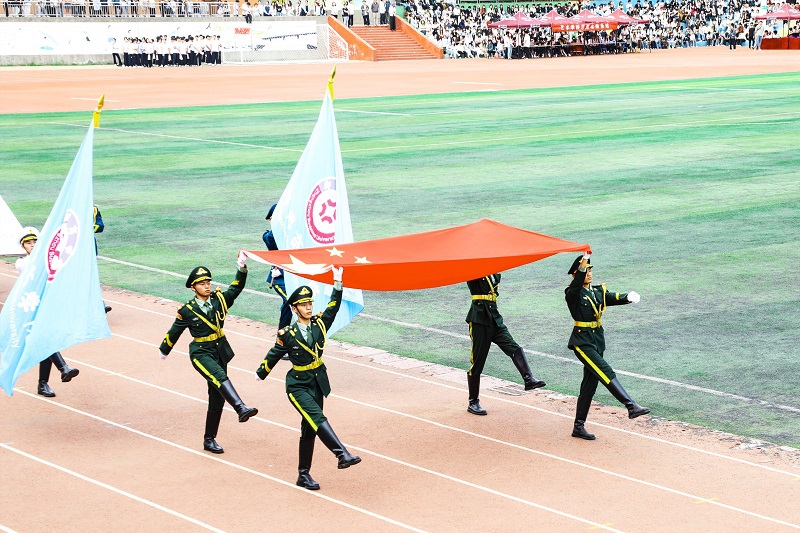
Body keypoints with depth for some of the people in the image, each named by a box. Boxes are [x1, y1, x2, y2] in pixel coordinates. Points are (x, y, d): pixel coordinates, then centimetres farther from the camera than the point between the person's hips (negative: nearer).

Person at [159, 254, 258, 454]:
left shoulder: (219, 299, 1)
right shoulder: (187, 310, -7)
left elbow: (236, 288, -6)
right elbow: (174, 332, 6)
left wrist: (242, 269, -23)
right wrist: (164, 350, 20)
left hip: (220, 352, 5)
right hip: (201, 353, -5)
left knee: (217, 398, 7)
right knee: (220, 377, -34)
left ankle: (209, 439, 17)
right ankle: (241, 409, -53)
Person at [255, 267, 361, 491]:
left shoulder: (319, 324, 0)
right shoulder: (287, 334, -10)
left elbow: (333, 306, -3)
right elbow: (273, 355, 3)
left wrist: (337, 283, -14)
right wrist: (260, 374, 17)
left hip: (317, 383, 5)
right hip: (298, 385, -5)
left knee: (309, 429, 8)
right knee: (317, 418, -24)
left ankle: (304, 475, 16)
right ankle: (343, 455, -36)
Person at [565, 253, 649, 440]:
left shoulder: (598, 291, 13)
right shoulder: (573, 294, -6)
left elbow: (613, 298, -3)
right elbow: (576, 284, -29)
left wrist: (628, 297, -24)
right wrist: (582, 265, -45)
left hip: (597, 340, 7)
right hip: (582, 341, -7)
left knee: (590, 384, 8)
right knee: (606, 372, -20)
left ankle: (578, 427, 15)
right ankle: (631, 407, -27)